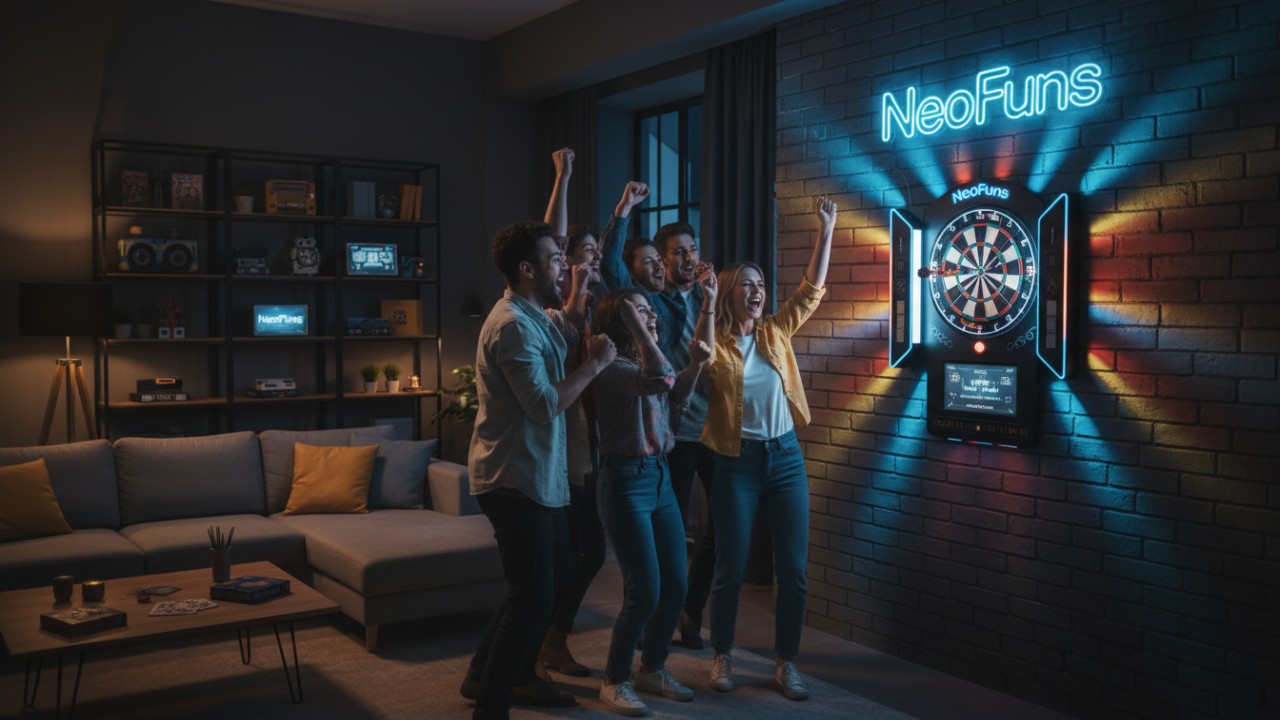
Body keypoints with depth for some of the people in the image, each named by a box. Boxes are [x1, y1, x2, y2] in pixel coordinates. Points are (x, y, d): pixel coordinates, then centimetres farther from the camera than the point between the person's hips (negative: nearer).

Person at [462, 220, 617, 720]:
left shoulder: (534, 318, 13)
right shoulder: (512, 326, -20)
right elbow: (546, 404, -24)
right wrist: (595, 364, -14)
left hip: (537, 477, 11)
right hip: (516, 481, -11)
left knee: (555, 579, 21)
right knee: (533, 598, -6)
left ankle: (501, 675, 36)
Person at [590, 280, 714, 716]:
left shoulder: (651, 360, 13)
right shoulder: (611, 367, -13)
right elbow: (659, 380, -29)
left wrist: (695, 363, 6)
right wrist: (636, 326, -22)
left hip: (660, 478, 8)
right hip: (626, 482, -8)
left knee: (675, 588, 9)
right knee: (644, 593, -8)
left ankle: (652, 669, 28)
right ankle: (615, 681, 11)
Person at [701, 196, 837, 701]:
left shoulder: (776, 333, 7)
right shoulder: (713, 344, -4)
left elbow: (811, 289, 8)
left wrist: (826, 230, 4)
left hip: (786, 456, 4)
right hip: (737, 462, -4)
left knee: (793, 567, 4)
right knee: (731, 568, 3)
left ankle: (786, 663, 16)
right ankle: (722, 656, 22)